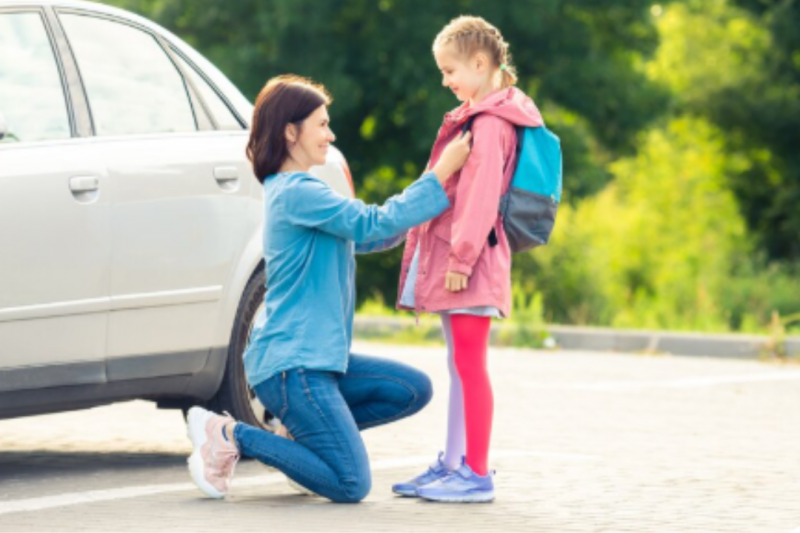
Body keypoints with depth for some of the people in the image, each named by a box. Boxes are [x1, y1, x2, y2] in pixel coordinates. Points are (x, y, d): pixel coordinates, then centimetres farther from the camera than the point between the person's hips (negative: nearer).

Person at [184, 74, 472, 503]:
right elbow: (374, 225, -20)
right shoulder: (297, 193, -15)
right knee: (351, 486, -13)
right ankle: (230, 435, -5)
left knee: (413, 390, 8)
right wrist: (440, 174, -15)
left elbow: (369, 237, 18)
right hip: (291, 364, -10)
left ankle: (302, 432, 9)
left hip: (316, 357, 10)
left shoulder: (294, 190, 16)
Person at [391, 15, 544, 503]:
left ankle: (477, 474, -6)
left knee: (470, 366, -8)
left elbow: (481, 195, -21)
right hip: (449, 259, 10)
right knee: (460, 366, 14)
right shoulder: (474, 116, 18)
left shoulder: (490, 124, -15)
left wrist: (462, 256, -23)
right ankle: (453, 465, 20)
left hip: (471, 263, -10)